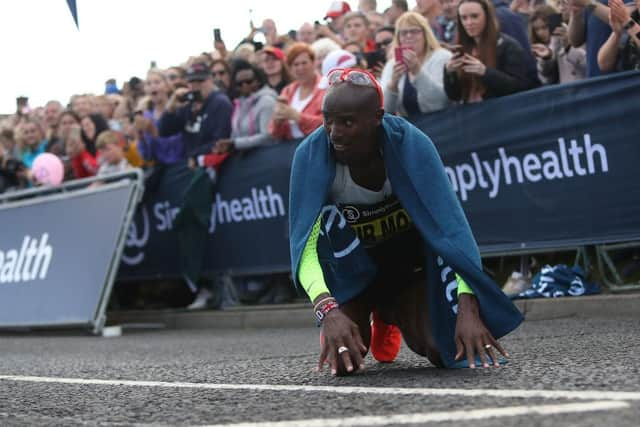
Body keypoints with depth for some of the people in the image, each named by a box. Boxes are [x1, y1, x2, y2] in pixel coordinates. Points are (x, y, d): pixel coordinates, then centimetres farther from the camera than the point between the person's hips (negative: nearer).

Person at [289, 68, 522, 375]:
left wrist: (468, 308, -46)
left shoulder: (410, 143, -27)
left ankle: (391, 316, 15)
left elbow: (451, 227, -32)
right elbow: (304, 246, -32)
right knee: (343, 361, -24)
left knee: (445, 351, -19)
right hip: (348, 267, 0)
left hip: (409, 261, 1)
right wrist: (329, 312, -51)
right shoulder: (311, 154, -27)